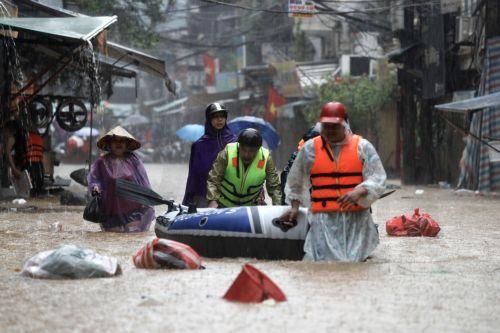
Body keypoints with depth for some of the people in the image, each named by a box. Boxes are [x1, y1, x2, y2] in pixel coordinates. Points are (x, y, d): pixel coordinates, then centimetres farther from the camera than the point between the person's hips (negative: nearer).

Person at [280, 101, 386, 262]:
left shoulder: (362, 147, 8)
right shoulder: (310, 148, 12)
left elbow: (378, 180, 1)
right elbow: (295, 182, 26)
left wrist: (359, 192, -16)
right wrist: (295, 207, 22)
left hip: (356, 218, 0)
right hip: (324, 219, 0)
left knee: (355, 260, -11)